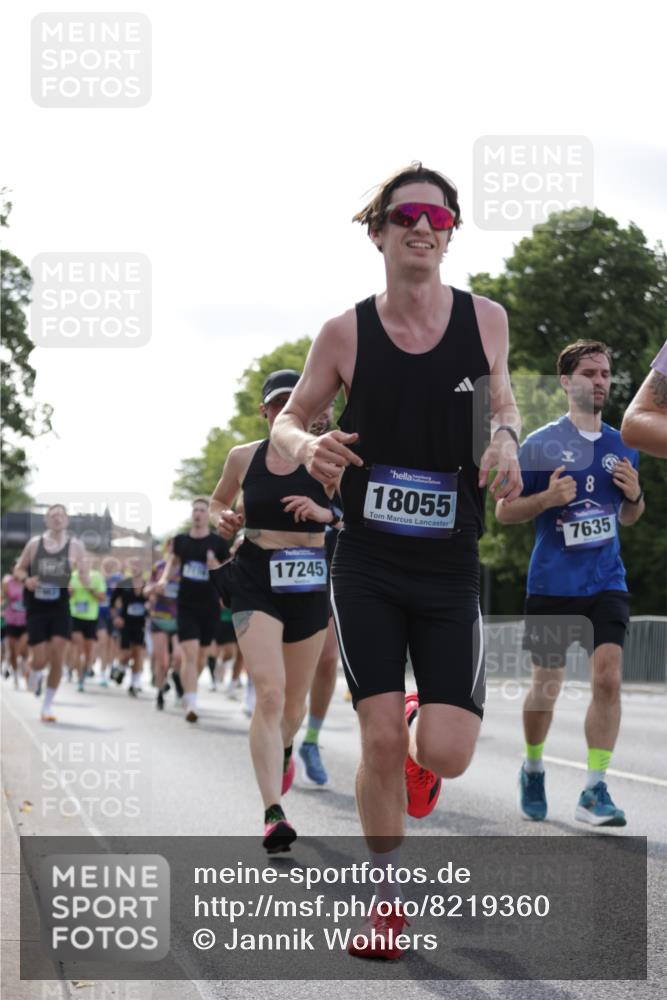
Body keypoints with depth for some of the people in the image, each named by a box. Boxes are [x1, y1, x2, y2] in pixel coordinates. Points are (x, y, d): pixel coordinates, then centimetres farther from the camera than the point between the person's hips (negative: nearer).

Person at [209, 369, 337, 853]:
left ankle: (284, 748, 52)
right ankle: (273, 814, -21)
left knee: (294, 702, 14)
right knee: (269, 693, -18)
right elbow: (218, 500, 22)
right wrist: (223, 519, 0)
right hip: (255, 581, -1)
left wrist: (324, 512, -18)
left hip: (309, 582, 1)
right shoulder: (243, 457, 5)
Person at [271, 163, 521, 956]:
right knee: (380, 739, -8)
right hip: (366, 567, -1)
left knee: (445, 755, -9)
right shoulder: (345, 334, -4)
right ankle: (388, 899, 14)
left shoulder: (486, 319, 0)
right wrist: (305, 446, -16)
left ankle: (421, 720, 31)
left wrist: (504, 438, -7)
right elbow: (288, 419, 8)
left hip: (451, 569, 1)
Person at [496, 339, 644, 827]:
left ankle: (595, 791, -10)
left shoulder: (622, 448, 8)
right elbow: (503, 512, -1)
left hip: (606, 582, 2)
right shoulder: (539, 444, -3)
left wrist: (635, 495, -2)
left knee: (608, 676, -14)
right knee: (546, 686, 7)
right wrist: (547, 498, -18)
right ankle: (533, 770, 33)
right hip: (552, 582, -2)